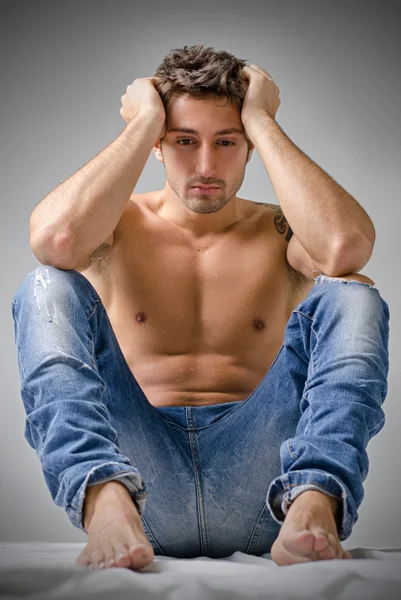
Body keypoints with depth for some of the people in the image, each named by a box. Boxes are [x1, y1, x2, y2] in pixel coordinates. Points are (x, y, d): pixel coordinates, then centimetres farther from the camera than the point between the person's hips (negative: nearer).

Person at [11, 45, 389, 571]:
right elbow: (55, 236, -14)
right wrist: (142, 124, -2)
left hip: (257, 470, 1)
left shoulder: (279, 232, 14)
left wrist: (263, 123, -2)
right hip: (137, 465, 0)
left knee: (352, 297, -17)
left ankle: (312, 504, -41)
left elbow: (346, 245, -13)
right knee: (47, 289, -17)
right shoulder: (119, 226, 14)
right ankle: (105, 500, -41)